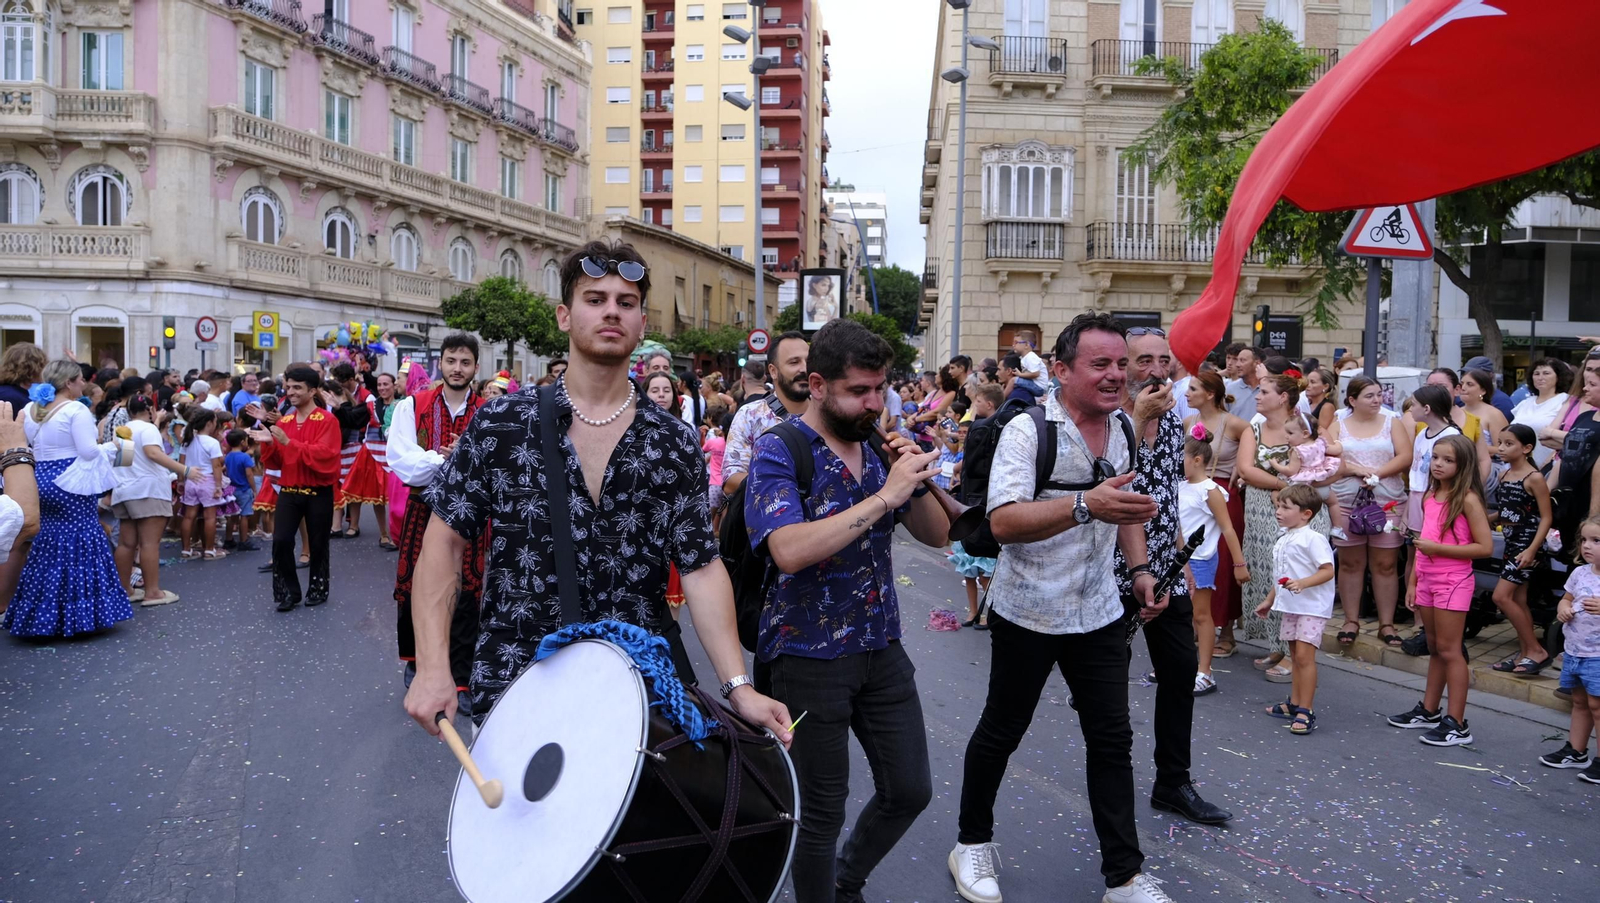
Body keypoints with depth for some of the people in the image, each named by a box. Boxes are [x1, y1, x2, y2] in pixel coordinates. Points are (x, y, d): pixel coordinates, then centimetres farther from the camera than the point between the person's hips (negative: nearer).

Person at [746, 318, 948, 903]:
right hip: (811, 656, -6)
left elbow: (937, 535, 7)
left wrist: (918, 483, -13)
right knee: (822, 811, 7)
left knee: (910, 790, 15)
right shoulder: (779, 452, -14)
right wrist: (884, 495, -29)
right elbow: (790, 551, -29)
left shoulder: (878, 445, 5)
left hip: (882, 647, 6)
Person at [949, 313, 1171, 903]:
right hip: (1028, 612, -5)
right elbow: (1003, 522, -30)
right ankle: (972, 843, 32)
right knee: (1001, 732, 11)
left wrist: (1139, 569, 8)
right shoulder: (1027, 431, -17)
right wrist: (1086, 506, -42)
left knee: (1112, 740, 9)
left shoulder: (1123, 429, 4)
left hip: (1100, 613, 5)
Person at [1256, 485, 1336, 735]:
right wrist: (1269, 601, 27)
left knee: (1304, 655, -12)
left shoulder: (1313, 539, -14)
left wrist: (1302, 583, -31)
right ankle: (1294, 703, 25)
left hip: (1312, 606, -9)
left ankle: (1305, 711, -9)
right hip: (1289, 606, 9)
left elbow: (1327, 570, -19)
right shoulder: (1282, 541, 14)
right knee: (1295, 655, 15)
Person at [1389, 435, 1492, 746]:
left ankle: (1457, 725, 2)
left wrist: (1438, 548, -19)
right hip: (1427, 580, 7)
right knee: (1434, 648, 15)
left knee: (1449, 650, -4)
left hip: (1453, 581, -7)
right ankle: (1428, 711, 25)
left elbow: (1485, 547, -16)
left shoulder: (1467, 499, -11)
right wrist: (1412, 582, 14)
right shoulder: (1430, 497, 9)